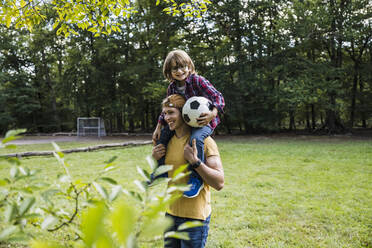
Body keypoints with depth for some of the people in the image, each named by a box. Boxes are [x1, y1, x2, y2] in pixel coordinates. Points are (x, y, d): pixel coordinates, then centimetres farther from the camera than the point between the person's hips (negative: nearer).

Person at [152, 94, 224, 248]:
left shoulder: (203, 141, -15)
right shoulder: (169, 141, 6)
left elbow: (219, 183, -19)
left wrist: (194, 161, -28)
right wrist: (156, 159, 0)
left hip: (195, 217, -6)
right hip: (171, 212, 7)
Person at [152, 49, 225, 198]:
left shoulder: (197, 81, -18)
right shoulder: (172, 88, 3)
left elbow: (217, 97, -24)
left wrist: (213, 113, -43)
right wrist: (159, 126, 7)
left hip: (204, 122, -7)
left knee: (196, 138, -37)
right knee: (162, 135, 7)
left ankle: (196, 179, -27)